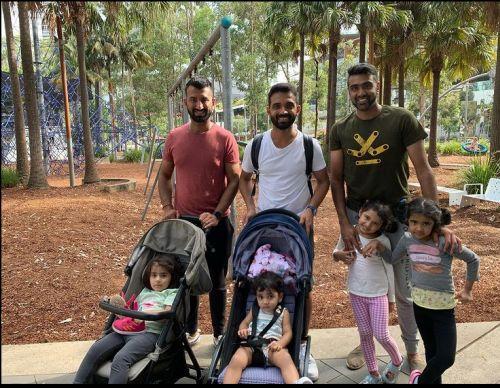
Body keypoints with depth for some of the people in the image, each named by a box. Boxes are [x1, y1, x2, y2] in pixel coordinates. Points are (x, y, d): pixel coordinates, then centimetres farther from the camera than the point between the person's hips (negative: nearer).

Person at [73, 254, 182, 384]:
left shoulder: (172, 293, 8)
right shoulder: (145, 291, 30)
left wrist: (148, 313, -23)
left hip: (150, 332, -7)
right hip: (128, 329, 7)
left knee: (120, 359, -30)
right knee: (95, 349, -12)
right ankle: (78, 381, -2)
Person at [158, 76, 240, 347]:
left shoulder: (225, 138, -7)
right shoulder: (174, 137, 3)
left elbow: (234, 179, -8)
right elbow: (164, 175, 11)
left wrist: (216, 215, -15)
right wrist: (167, 207, -2)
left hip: (216, 222, -3)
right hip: (183, 221, 3)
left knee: (217, 281, 11)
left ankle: (219, 333, 28)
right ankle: (190, 330, 33)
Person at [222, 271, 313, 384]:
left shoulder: (283, 313, 13)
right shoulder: (254, 311, 20)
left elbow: (287, 332, 7)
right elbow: (244, 322, 26)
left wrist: (279, 344, -15)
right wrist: (242, 330, 0)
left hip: (273, 347, -2)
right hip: (252, 346, 2)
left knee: (286, 358, -36)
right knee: (236, 361, -30)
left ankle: (296, 382, -58)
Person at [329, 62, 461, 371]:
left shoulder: (402, 120, -8)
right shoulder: (340, 130, 1)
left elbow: (424, 171, -10)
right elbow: (336, 179, 2)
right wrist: (344, 223, -8)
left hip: (397, 214, -2)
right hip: (356, 215, 3)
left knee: (405, 289, 9)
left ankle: (413, 350, 30)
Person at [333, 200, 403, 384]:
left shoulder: (383, 241, -17)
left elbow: (389, 270, -7)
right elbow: (336, 252, 8)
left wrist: (391, 298, 0)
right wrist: (339, 255, -17)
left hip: (378, 294, -3)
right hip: (356, 293, 3)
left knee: (381, 335, 2)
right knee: (365, 334, 13)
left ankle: (397, 362, 34)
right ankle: (373, 374, 30)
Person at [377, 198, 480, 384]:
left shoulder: (445, 242, -21)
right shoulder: (407, 239, -8)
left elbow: (473, 259, -7)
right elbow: (390, 259, 7)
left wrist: (467, 289, -1)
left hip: (443, 305, -3)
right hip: (419, 302, 3)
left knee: (447, 358, -2)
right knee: (431, 350, 19)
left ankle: (421, 380, 24)